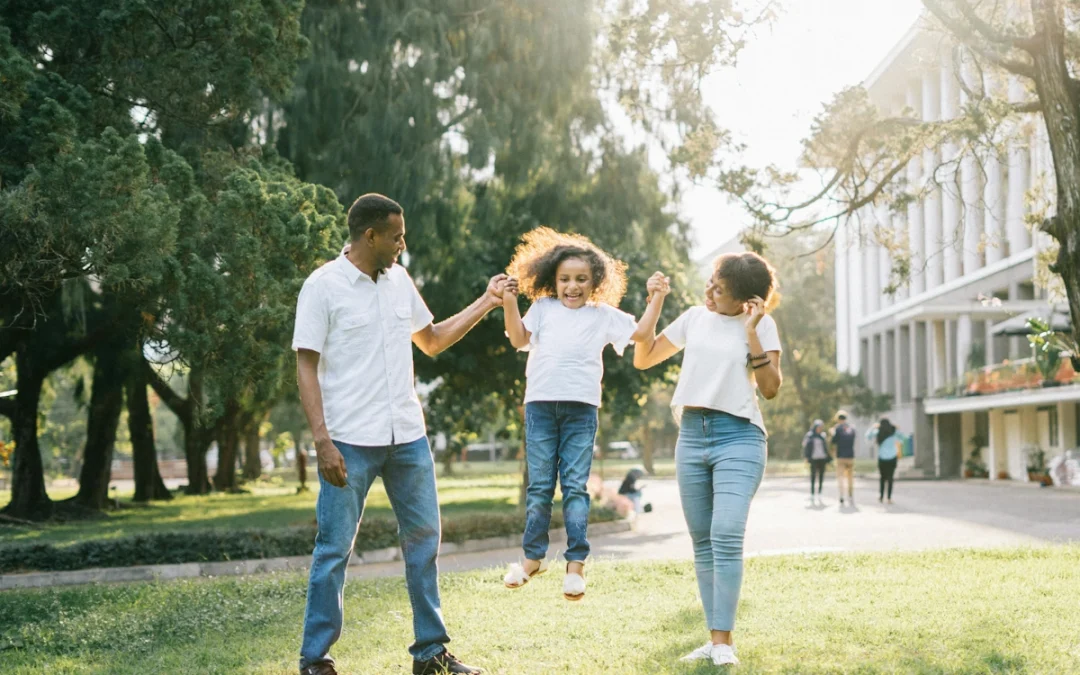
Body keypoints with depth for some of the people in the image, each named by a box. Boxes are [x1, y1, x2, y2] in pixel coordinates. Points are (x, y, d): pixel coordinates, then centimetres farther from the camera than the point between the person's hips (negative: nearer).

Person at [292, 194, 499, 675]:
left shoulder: (399, 280, 10)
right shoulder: (323, 286, -7)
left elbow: (432, 341, 23)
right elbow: (306, 368, -9)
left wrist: (485, 303, 16)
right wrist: (322, 441, -17)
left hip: (408, 437, 6)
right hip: (350, 441, -6)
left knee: (424, 539, 9)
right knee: (334, 548, -1)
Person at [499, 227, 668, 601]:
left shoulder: (603, 315, 11)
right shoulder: (543, 308, 13)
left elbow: (640, 333, 9)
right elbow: (519, 339, 4)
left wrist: (656, 298, 1)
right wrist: (509, 304, -6)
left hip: (581, 408, -1)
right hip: (540, 404, 1)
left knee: (575, 486, -2)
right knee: (539, 485, 6)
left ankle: (576, 563, -1)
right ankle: (533, 556, 16)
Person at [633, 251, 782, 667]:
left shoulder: (761, 325, 0)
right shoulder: (694, 318, 12)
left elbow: (770, 388, -8)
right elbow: (643, 359, 16)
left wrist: (751, 332, -13)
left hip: (738, 437, -5)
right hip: (691, 435, 5)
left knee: (726, 536, -19)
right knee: (702, 542, 5)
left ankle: (724, 641, -15)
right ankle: (714, 637, 10)